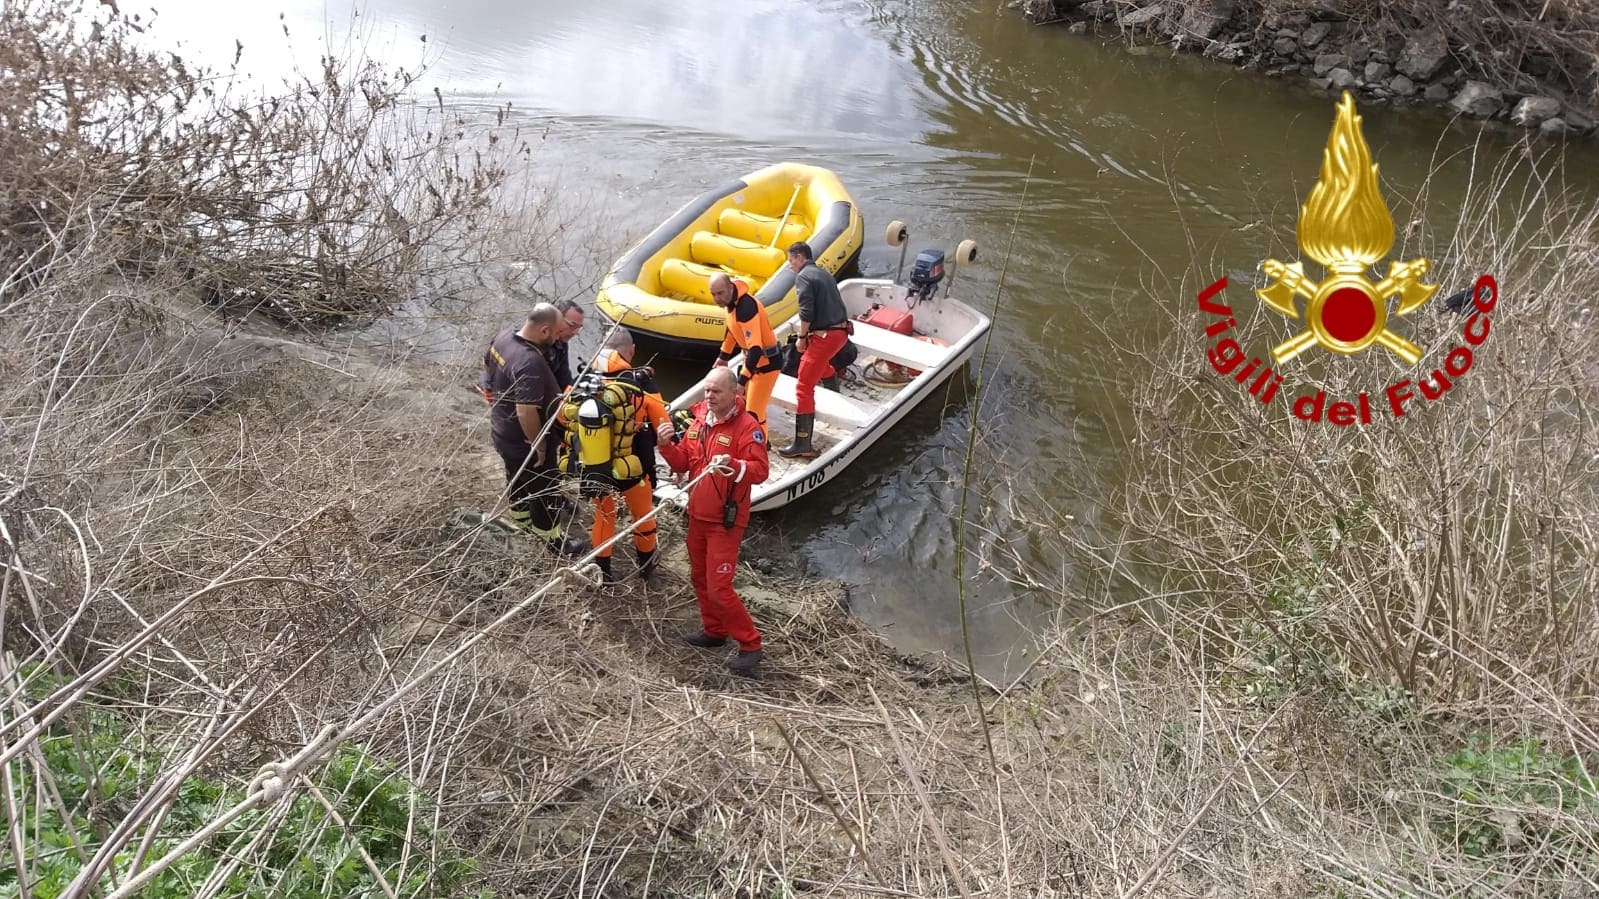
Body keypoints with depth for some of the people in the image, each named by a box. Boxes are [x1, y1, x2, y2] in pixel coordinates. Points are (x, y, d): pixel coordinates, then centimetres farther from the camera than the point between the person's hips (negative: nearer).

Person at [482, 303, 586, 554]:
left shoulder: (504, 336, -8)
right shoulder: (531, 363, -37)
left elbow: (487, 363, 12)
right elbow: (526, 413, -39)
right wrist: (540, 446, -23)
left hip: (503, 433, 9)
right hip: (525, 443, -9)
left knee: (518, 480, 32)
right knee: (544, 491, 14)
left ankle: (521, 519, 55)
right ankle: (552, 538, 33)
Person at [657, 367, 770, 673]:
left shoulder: (747, 426, -17)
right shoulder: (699, 420, 5)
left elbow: (760, 471, -26)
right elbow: (682, 464, 9)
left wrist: (733, 465, -44)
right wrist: (667, 444, -11)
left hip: (725, 521, -8)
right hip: (698, 516, 8)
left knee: (718, 588, -8)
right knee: (700, 578, 19)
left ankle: (750, 644, 7)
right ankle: (714, 631, 38)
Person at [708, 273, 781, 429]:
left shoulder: (746, 306, -31)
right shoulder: (732, 301, -2)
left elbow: (755, 348, -38)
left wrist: (742, 380, -42)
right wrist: (723, 356, 25)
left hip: (767, 361, -10)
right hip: (752, 358, 10)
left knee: (753, 412, -13)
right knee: (743, 403, 22)